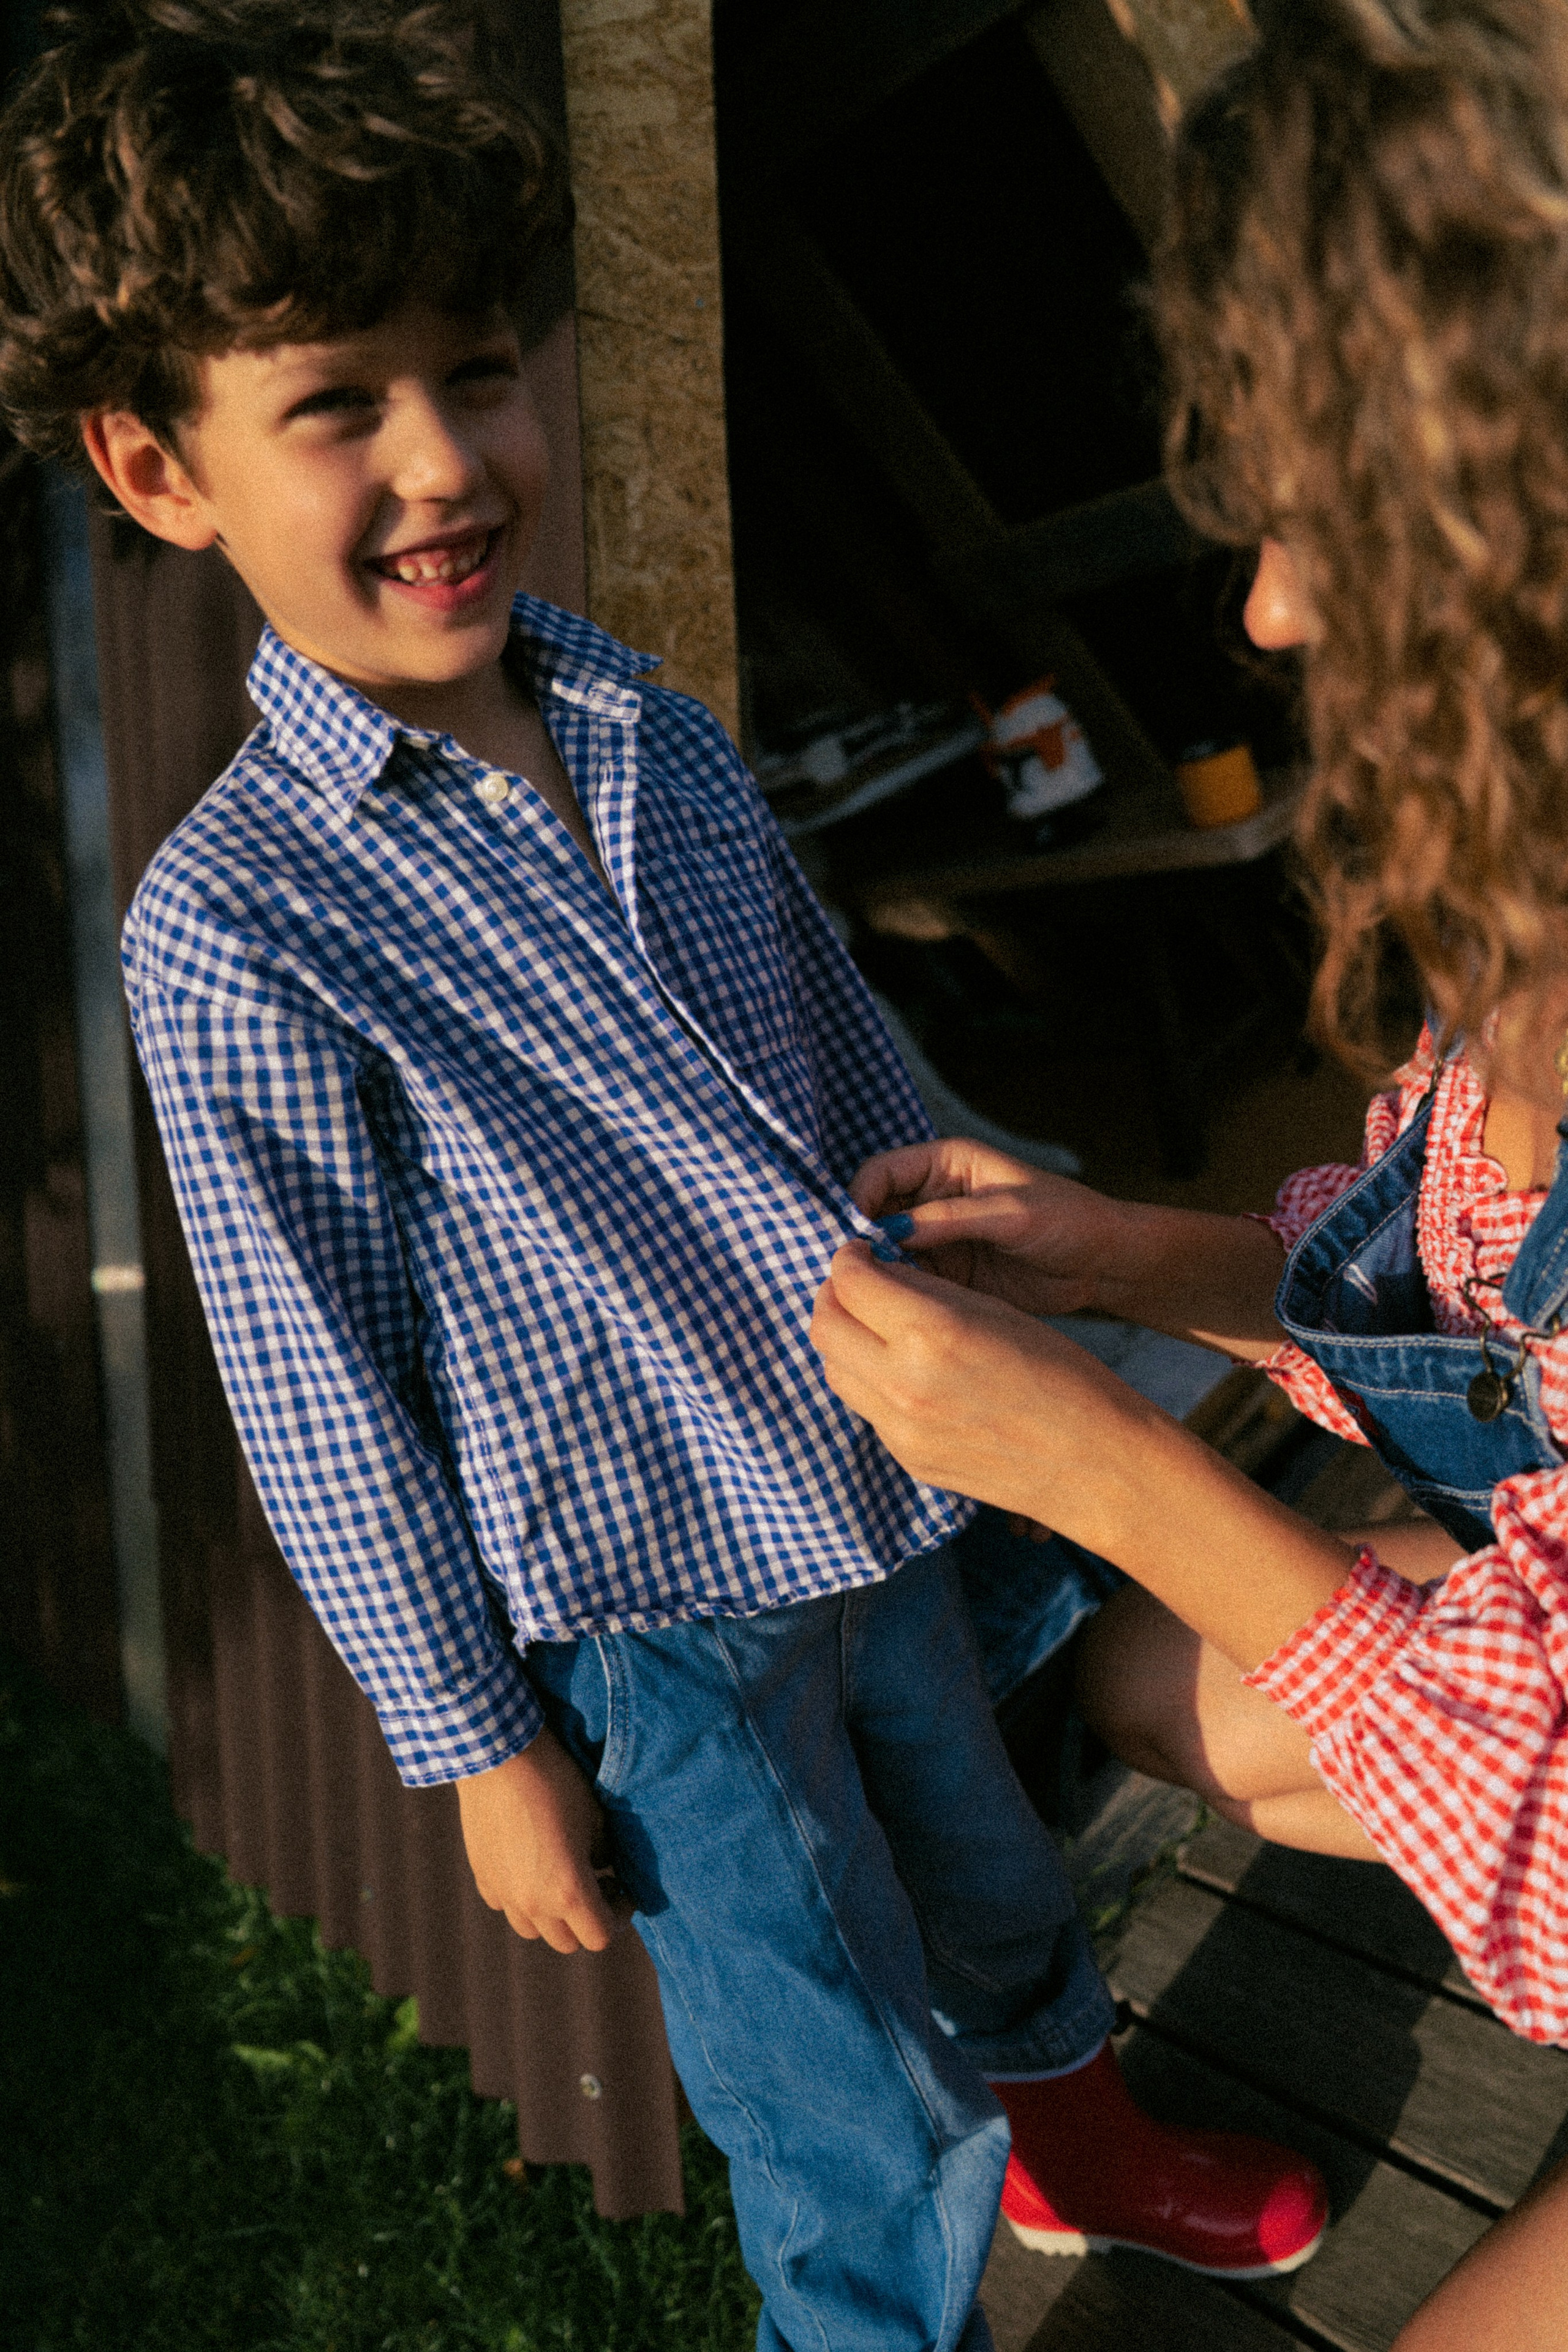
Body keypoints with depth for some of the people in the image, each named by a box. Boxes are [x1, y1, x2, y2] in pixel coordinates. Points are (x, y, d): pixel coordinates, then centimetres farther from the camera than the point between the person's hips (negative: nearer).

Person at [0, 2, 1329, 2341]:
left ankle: (1076, 2135, 61)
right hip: (656, 1610, -5)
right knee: (868, 2157, 11)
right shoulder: (236, 926, -20)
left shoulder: (673, 754, -2)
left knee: (994, 1882, 30)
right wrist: (480, 1742, -6)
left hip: (891, 1502, 6)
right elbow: (323, 1393, -14)